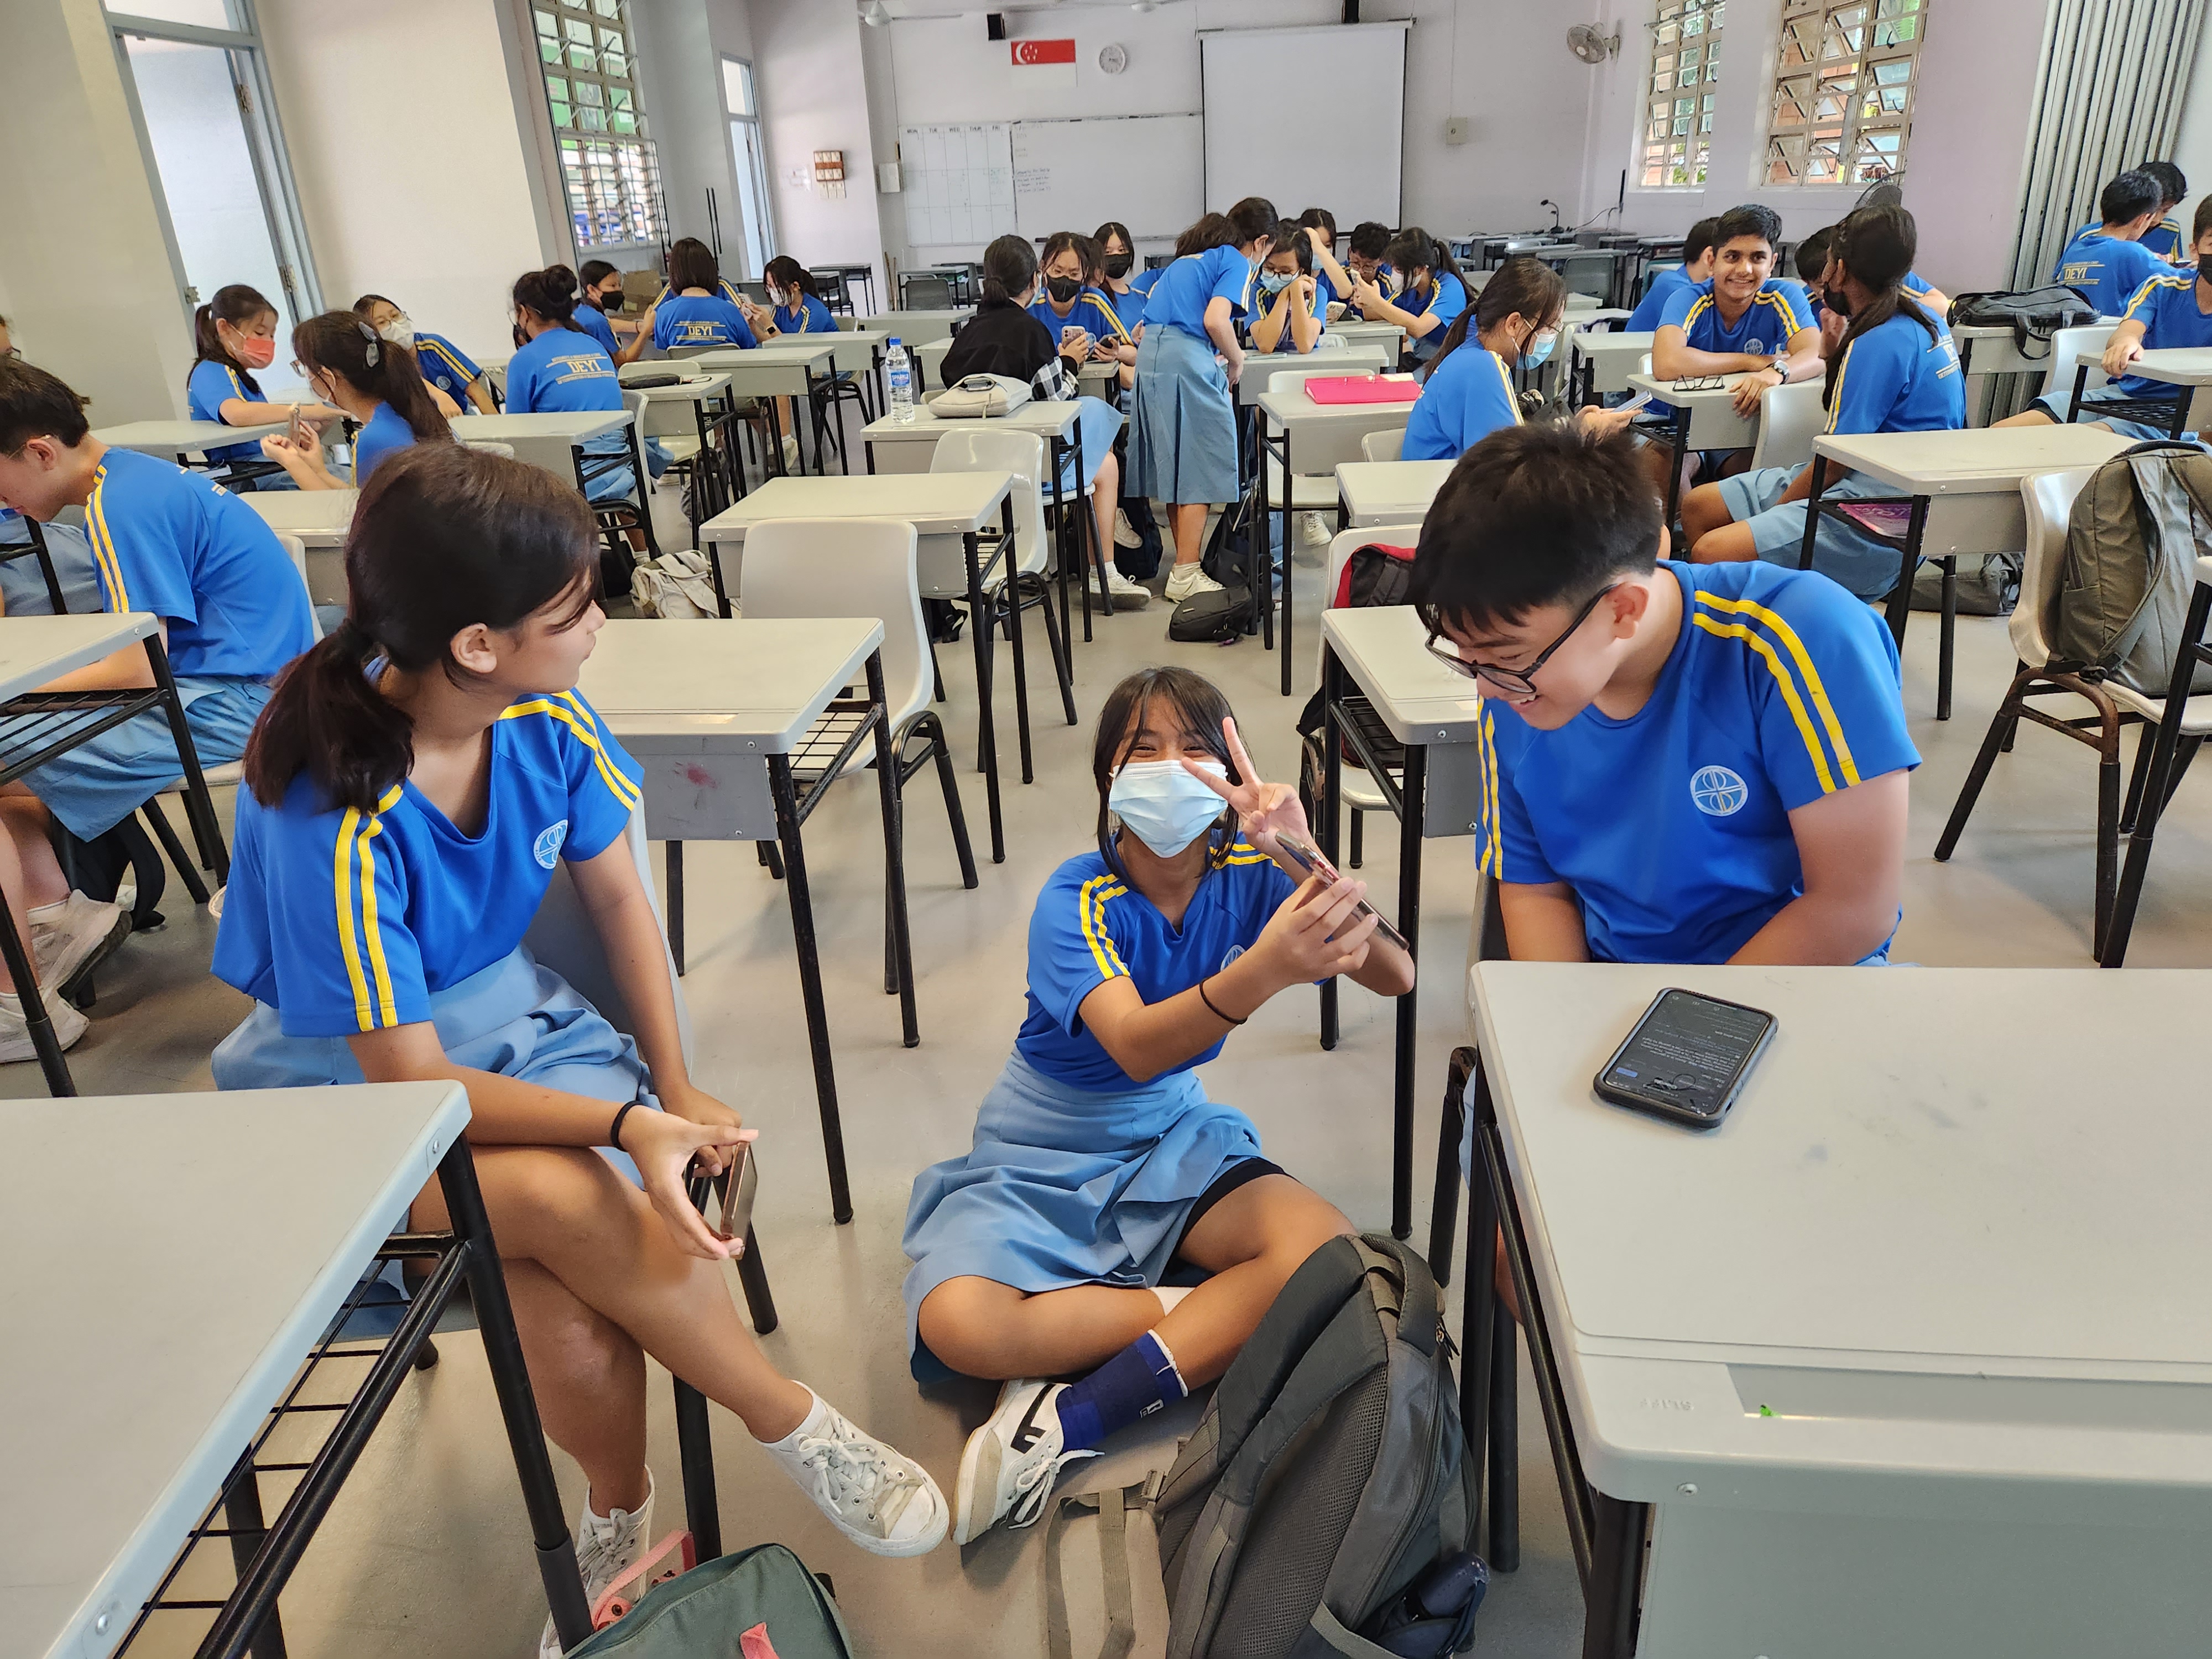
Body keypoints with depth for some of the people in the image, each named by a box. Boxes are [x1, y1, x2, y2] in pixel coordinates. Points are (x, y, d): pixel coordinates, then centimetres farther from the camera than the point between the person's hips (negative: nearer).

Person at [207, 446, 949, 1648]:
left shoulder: (544, 718, -12)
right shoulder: (333, 823, -28)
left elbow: (616, 894, 1)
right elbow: (408, 1079, -24)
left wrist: (674, 1088, -6)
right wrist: (625, 1125, -36)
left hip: (506, 1017, 4)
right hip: (346, 1085, -4)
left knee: (569, 1300, -25)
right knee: (574, 1200, -33)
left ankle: (619, 1525, 5)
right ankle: (797, 1429, -10)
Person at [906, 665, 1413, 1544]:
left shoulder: (1247, 877, -10)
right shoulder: (1077, 900, -21)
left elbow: (1394, 975, -21)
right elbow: (1135, 1048, -39)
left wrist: (1302, 859, -37)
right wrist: (1263, 970, -56)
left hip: (1171, 1142, 3)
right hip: (1039, 1162, -2)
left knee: (1326, 1254, -25)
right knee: (958, 1323, -30)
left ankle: (1069, 1424, -21)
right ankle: (1213, 1316, -10)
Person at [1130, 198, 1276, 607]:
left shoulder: (1189, 257, 24)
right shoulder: (1237, 263, 0)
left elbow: (1156, 309, 23)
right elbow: (1215, 320, -17)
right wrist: (1236, 360, -1)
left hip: (1149, 355, 8)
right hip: (1187, 360, -8)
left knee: (1174, 465, 13)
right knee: (1199, 470, -4)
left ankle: (1185, 561, 21)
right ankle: (1185, 576, -5)